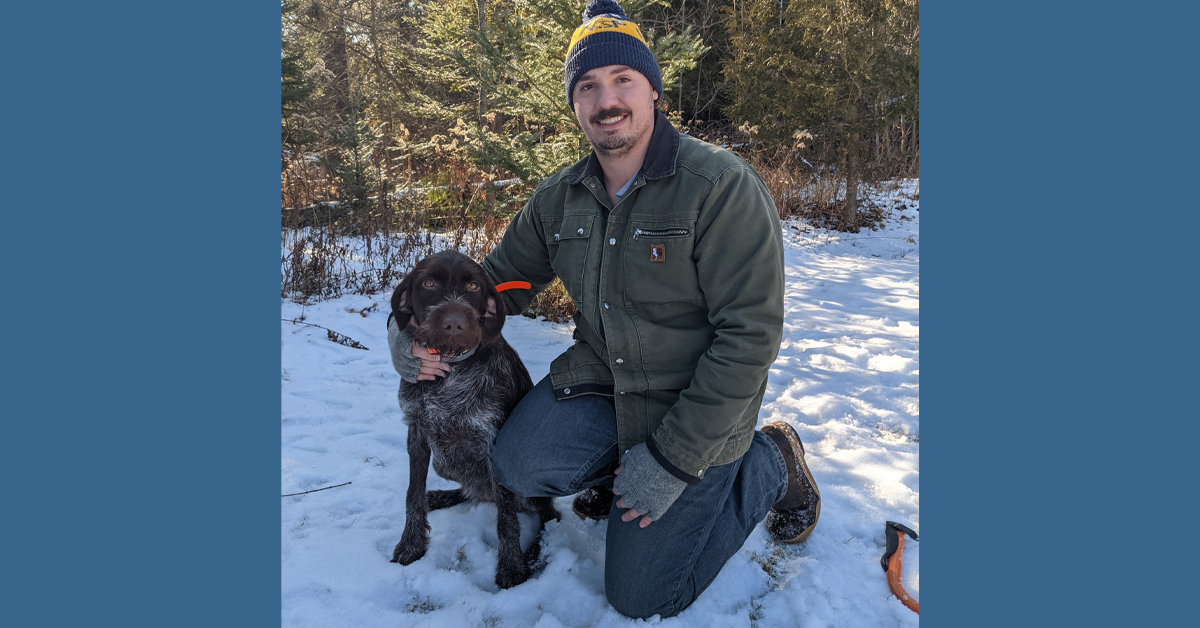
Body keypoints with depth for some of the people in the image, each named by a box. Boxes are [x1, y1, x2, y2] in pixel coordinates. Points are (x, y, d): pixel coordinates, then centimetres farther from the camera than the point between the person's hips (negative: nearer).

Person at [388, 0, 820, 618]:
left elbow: (748, 334, -22)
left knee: (641, 596, -2)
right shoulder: (559, 198, 0)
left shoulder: (721, 185, -20)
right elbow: (501, 278, 11)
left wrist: (670, 460, -22)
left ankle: (770, 462, 17)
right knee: (521, 465, -22)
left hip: (692, 404, -5)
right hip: (601, 380, 5)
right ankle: (616, 464, 13)